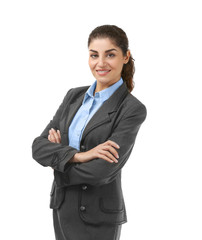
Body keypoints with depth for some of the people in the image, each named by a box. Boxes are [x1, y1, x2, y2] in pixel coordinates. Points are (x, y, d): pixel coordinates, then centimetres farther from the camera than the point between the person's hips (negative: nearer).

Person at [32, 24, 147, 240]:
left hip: (98, 220, -5)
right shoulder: (74, 96, 5)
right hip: (62, 208, 5)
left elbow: (103, 170, -22)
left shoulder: (132, 109, -13)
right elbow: (38, 147, -3)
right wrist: (78, 155, -20)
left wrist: (58, 156, -7)